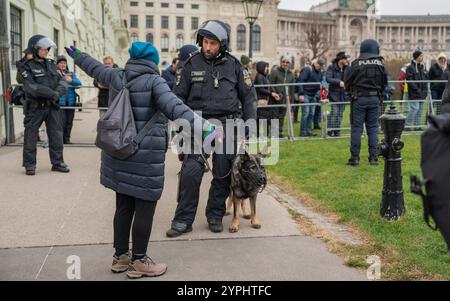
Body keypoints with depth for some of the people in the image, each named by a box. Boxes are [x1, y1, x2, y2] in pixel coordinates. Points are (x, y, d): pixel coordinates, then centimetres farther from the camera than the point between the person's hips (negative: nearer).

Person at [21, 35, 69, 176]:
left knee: (56, 134, 6)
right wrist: (52, 93, -22)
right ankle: (30, 164, 12)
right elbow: (31, 87, -17)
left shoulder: (51, 64, 12)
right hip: (35, 106, -5)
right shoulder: (28, 66, -4)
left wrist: (58, 92, -16)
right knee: (31, 135, 1)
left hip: (52, 106, 5)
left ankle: (57, 162, 17)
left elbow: (62, 81, 5)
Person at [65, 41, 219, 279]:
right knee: (145, 208, 4)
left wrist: (76, 54, 45)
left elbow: (95, 68, 26)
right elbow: (174, 107, -24)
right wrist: (201, 125, -31)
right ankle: (138, 262, 14)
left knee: (123, 206, 17)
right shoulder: (153, 81, -10)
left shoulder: (117, 77, 8)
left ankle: (120, 256, 29)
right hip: (145, 157, -7)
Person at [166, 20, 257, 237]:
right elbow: (179, 96, 6)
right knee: (191, 172, -9)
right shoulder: (192, 64, 2)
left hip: (227, 126, 1)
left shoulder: (234, 65, 4)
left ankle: (215, 216, 23)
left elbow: (248, 96, 9)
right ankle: (183, 220, 2)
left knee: (223, 174, 6)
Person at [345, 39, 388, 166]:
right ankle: (373, 157, 9)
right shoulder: (380, 64, 1)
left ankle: (355, 157, 2)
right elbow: (384, 82, 9)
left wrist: (352, 92, 14)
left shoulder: (356, 64, -9)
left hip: (359, 99, -3)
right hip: (374, 99, 3)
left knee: (356, 128, 2)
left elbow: (347, 81, -3)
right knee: (373, 128, 8)